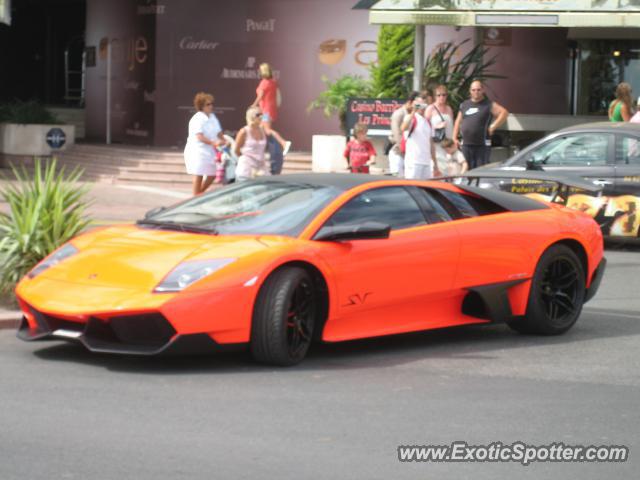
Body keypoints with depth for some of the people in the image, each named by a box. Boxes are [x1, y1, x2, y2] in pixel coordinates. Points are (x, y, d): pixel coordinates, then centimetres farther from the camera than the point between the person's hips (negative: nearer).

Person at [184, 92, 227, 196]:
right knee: (198, 175, -3)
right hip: (198, 151, -8)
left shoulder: (212, 117, 11)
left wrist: (224, 141, -2)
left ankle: (199, 193, 26)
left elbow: (218, 132, 16)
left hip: (209, 151, 8)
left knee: (212, 175, 9)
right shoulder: (197, 119, -15)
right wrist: (214, 143, -30)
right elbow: (199, 136, -22)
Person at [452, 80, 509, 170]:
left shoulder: (489, 105, 0)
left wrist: (493, 127, -13)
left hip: (482, 145, -4)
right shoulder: (464, 105, 15)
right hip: (466, 145, 4)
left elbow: (504, 113, -9)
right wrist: (455, 138, 12)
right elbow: (458, 122, 20)